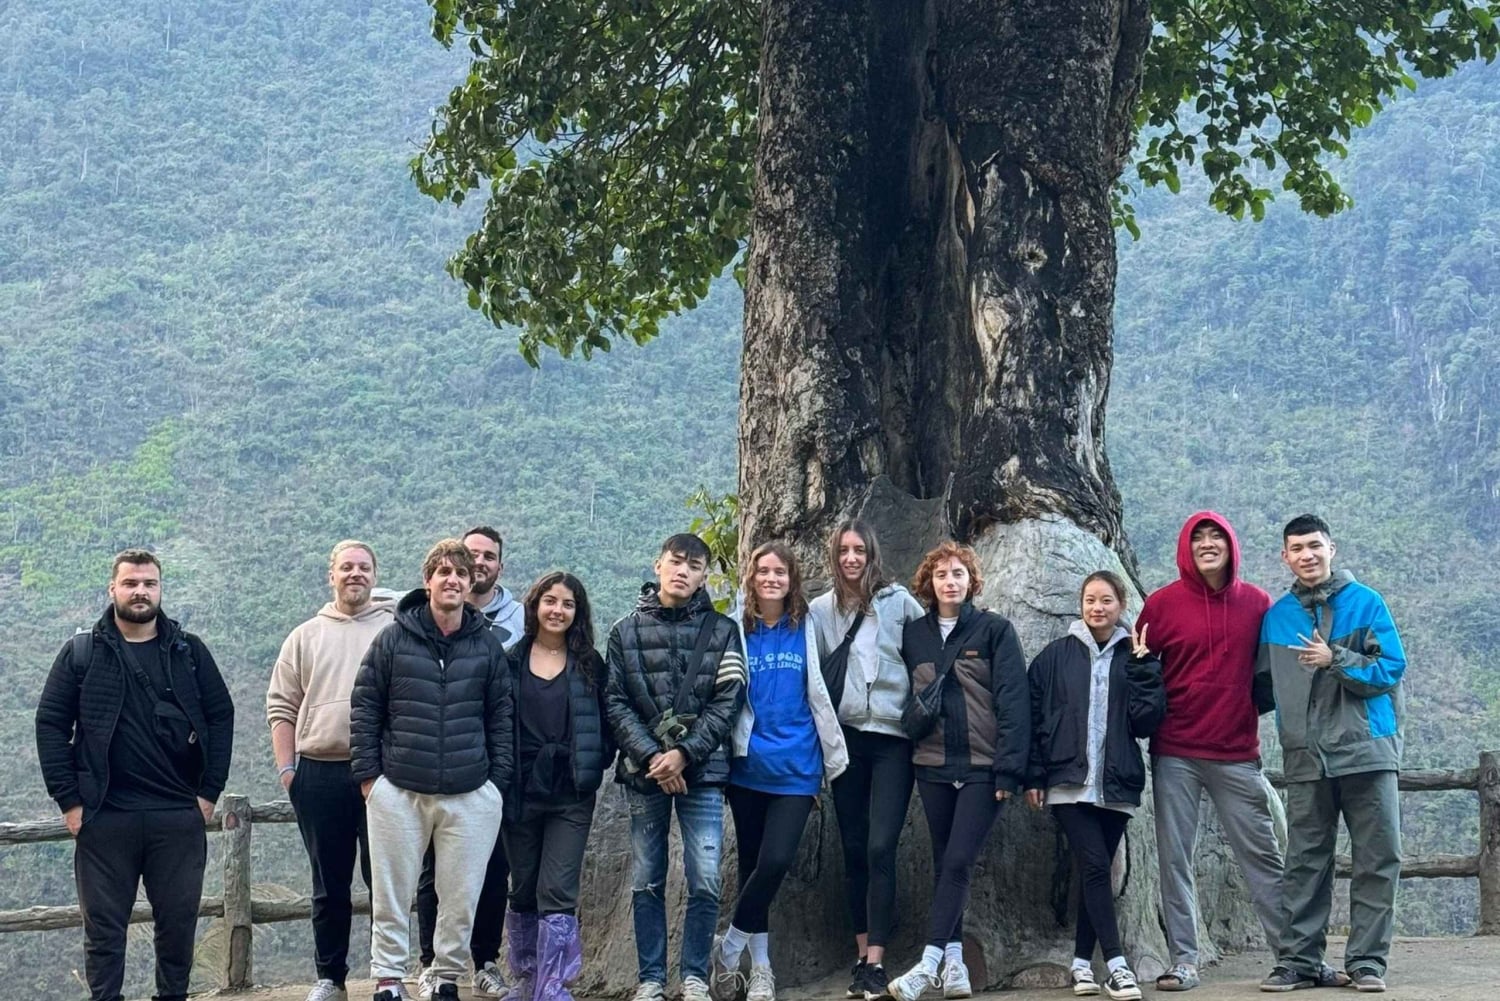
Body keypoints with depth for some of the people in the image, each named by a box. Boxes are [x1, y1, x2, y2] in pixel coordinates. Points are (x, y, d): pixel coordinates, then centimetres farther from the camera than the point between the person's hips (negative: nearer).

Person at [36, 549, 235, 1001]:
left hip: (179, 815, 1)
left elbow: (221, 717, 8)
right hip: (104, 816, -1)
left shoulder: (189, 651, 7)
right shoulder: (82, 652, 4)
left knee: (179, 921, 7)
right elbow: (50, 724, 3)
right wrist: (69, 800, -4)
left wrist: (209, 791, 0)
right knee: (104, 927, 4)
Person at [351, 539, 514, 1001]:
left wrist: (498, 780, 3)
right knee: (390, 896, 5)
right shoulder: (393, 639, 1)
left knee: (461, 898, 6)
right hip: (397, 791, -1)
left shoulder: (487, 645, 4)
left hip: (471, 795, 1)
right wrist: (368, 775, -1)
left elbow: (501, 717, 8)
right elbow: (364, 707, 4)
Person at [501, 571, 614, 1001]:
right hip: (521, 792, 1)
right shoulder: (511, 661, 3)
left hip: (571, 796, -1)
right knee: (523, 891, 12)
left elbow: (605, 724, 6)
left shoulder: (590, 665, 5)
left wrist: (593, 767, -4)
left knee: (558, 894, -7)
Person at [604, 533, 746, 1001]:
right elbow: (615, 702, 1)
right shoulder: (626, 631, 6)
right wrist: (651, 757, -11)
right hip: (644, 771, 1)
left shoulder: (722, 631, 5)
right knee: (646, 882, 6)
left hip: (702, 772, -1)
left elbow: (727, 702, -2)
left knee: (705, 882, -5)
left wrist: (683, 754, -12)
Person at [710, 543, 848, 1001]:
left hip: (795, 766, -1)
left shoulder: (806, 628, 3)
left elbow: (819, 694, 6)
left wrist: (834, 755, 6)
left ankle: (727, 952, 5)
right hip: (747, 764, 1)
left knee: (776, 861, -13)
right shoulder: (736, 630, 2)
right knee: (751, 863, 8)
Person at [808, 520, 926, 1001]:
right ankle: (862, 954, 17)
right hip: (846, 738, 3)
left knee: (880, 848, -11)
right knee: (854, 849, 7)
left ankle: (876, 962, -9)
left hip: (892, 736, -3)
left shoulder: (899, 601, 0)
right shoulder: (821, 610, 6)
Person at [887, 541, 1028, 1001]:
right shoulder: (913, 635, 9)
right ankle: (953, 960, 12)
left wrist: (1009, 768, -13)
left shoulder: (995, 630, -2)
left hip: (983, 767, -4)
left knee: (958, 862, -9)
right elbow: (904, 698, 12)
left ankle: (929, 962, -10)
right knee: (944, 864, 7)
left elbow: (1013, 701, -7)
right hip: (933, 766, 4)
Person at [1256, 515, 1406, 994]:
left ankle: (1367, 960, 7)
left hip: (1367, 752, -2)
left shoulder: (1366, 603, 1)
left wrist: (1336, 659, -15)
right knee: (1304, 863, 4)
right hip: (1306, 757, 2)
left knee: (1378, 858, 0)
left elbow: (1391, 668, -7)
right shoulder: (1276, 616, 10)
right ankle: (1297, 960, 9)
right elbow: (1264, 681, 21)